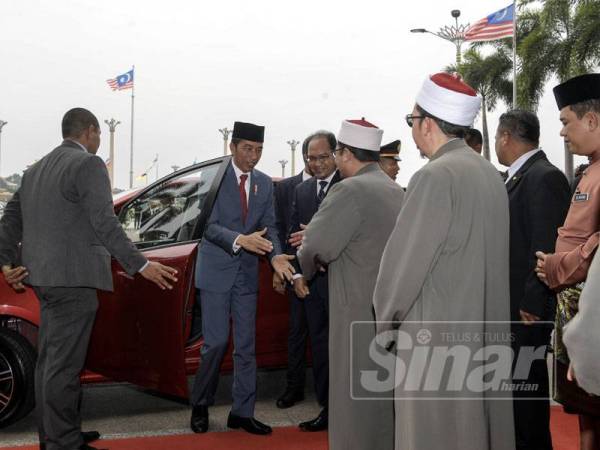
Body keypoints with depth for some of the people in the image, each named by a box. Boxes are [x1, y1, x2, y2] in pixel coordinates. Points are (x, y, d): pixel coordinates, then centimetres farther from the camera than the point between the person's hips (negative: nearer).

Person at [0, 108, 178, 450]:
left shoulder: (37, 169, 18)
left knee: (50, 360, 15)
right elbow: (105, 223, -18)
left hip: (44, 278, 9)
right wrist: (141, 265, -19)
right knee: (64, 365, -5)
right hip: (73, 279, -9)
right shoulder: (88, 164, -9)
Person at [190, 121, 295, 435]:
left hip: (247, 272, 5)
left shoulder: (265, 184, 8)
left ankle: (242, 412, 18)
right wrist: (240, 239, -30)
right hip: (216, 269, -4)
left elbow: (269, 226, 4)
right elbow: (209, 224, -13)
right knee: (216, 342, -3)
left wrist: (276, 255, -15)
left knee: (246, 345, 7)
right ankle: (200, 406, 19)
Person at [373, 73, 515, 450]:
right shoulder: (491, 173, 7)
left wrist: (386, 320, -1)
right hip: (486, 329, 8)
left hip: (438, 335, -8)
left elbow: (403, 261, -15)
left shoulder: (435, 177, -18)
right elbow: (485, 257, 11)